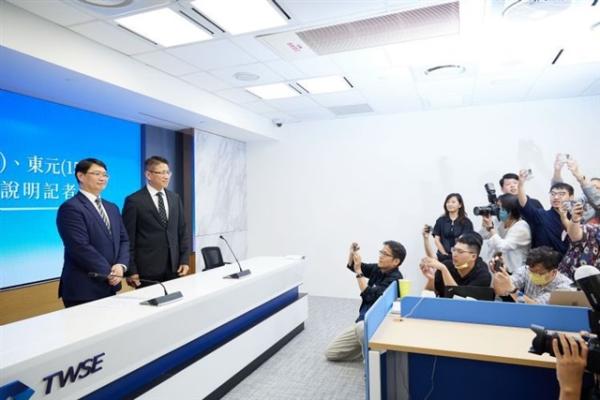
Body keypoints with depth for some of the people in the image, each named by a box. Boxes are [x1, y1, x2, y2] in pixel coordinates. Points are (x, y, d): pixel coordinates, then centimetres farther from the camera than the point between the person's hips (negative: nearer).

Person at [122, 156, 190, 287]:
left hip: (173, 267, 5)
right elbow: (128, 238, -6)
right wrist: (131, 271, -8)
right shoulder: (134, 201, -6)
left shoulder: (175, 198, 10)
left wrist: (185, 259, 4)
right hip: (147, 269, -4)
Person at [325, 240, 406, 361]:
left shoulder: (395, 279, -19)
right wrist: (352, 254, -6)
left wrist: (358, 271, -26)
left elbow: (370, 296, -28)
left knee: (361, 327, -43)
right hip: (364, 322, 8)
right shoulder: (378, 269, 4)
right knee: (330, 353, 6)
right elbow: (351, 266, 15)